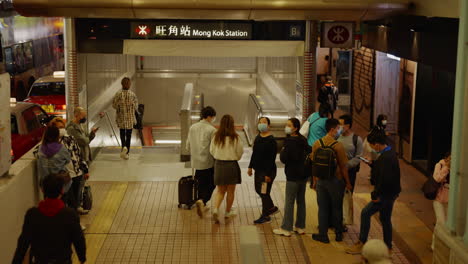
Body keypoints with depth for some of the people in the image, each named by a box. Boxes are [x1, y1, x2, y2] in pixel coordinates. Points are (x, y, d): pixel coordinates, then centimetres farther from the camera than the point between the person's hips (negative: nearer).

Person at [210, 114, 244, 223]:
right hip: (231, 165, -3)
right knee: (230, 191, 14)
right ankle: (228, 212, 25)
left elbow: (212, 150, 3)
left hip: (219, 164, 3)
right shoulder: (235, 138, -13)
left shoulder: (216, 137, -5)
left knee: (220, 191, 13)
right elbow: (240, 151, -4)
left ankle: (216, 209, -7)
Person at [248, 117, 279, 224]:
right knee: (258, 190, 18)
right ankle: (272, 208, 36)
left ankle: (265, 216, 11)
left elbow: (272, 158, -19)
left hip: (267, 171, -9)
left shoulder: (271, 140, -17)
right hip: (258, 170, 9)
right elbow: (254, 154, 18)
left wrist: (268, 174, -21)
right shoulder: (258, 137, 9)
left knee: (264, 192, -2)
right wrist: (251, 167, 14)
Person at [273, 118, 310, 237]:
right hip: (303, 174, 8)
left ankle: (286, 229, 3)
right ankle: (301, 227, 20)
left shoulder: (290, 141, -16)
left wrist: (282, 151, -1)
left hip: (293, 175, -8)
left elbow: (284, 159, -19)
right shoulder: (303, 140, 7)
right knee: (301, 201, 14)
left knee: (289, 202, -2)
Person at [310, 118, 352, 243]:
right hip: (335, 181, -3)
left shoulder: (317, 144, -4)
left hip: (321, 180, 3)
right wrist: (348, 183, 1)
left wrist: (315, 181, 13)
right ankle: (338, 234, 25)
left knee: (322, 208, 11)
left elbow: (314, 164, 3)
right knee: (337, 208, 13)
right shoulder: (338, 145, -16)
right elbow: (343, 167, -11)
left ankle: (323, 235, 15)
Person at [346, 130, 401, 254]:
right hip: (390, 193, 10)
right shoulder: (390, 153, 8)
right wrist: (372, 163, 9)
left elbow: (384, 179, -29)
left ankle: (361, 244, 1)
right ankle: (387, 246, 29)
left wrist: (375, 194, -21)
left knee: (365, 213, -5)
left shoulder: (385, 158, -25)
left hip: (386, 194, -10)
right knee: (385, 218, 18)